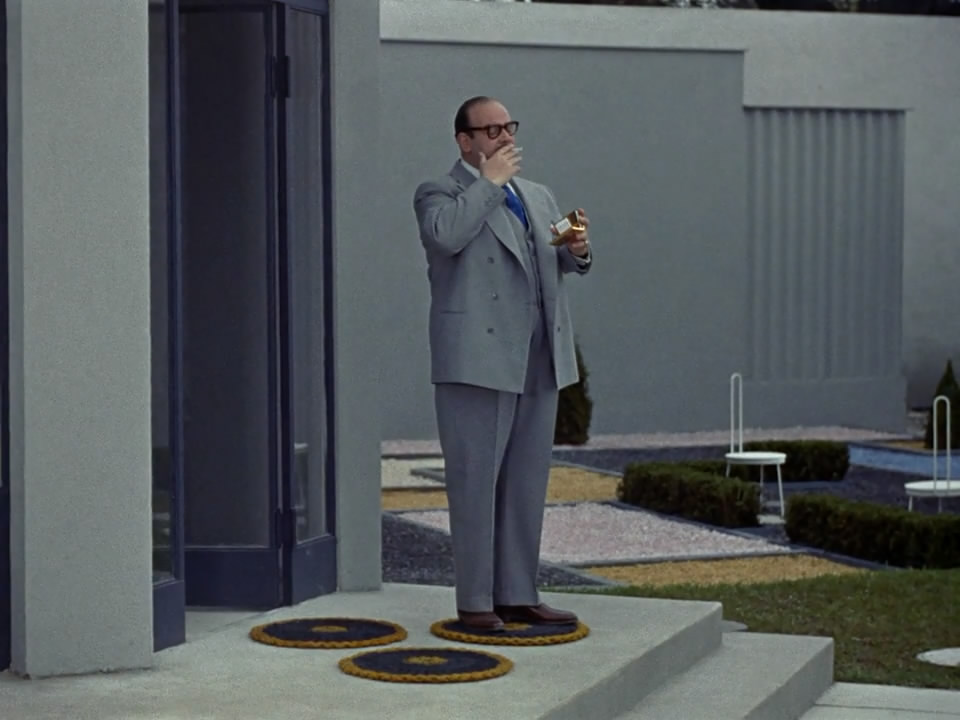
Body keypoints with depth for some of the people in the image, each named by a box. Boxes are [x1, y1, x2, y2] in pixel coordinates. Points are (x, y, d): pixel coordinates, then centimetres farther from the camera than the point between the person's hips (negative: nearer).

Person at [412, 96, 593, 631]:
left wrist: (577, 251, -6)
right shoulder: (439, 195, 1)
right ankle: (475, 601, 1)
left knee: (528, 484, 9)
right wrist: (490, 181, -12)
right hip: (478, 360, -7)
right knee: (475, 481, -4)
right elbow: (446, 235, -21)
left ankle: (519, 596, 16)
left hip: (539, 361, 7)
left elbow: (566, 264, 17)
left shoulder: (538, 196, 22)